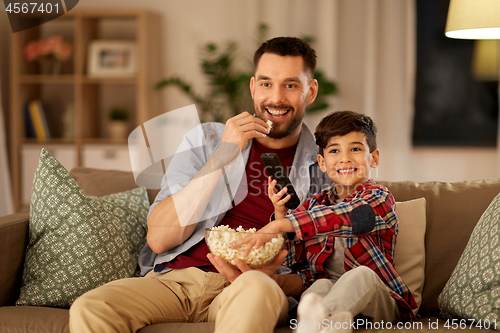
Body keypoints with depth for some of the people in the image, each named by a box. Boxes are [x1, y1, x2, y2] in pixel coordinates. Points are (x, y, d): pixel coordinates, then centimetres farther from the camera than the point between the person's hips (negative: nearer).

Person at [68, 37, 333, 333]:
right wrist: (222, 157, -8)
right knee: (88, 309, -27)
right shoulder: (206, 139, 12)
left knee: (256, 289, -39)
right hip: (174, 279, 2)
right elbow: (159, 239, 0)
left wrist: (269, 277, -16)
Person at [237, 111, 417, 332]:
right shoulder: (315, 204, 15)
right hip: (329, 294, 3)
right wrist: (280, 214, -2)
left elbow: (339, 216, -23)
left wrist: (280, 225, -32)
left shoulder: (379, 198, 0)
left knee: (362, 274, -34)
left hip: (379, 302, -3)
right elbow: (288, 258, 13)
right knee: (322, 285, -29)